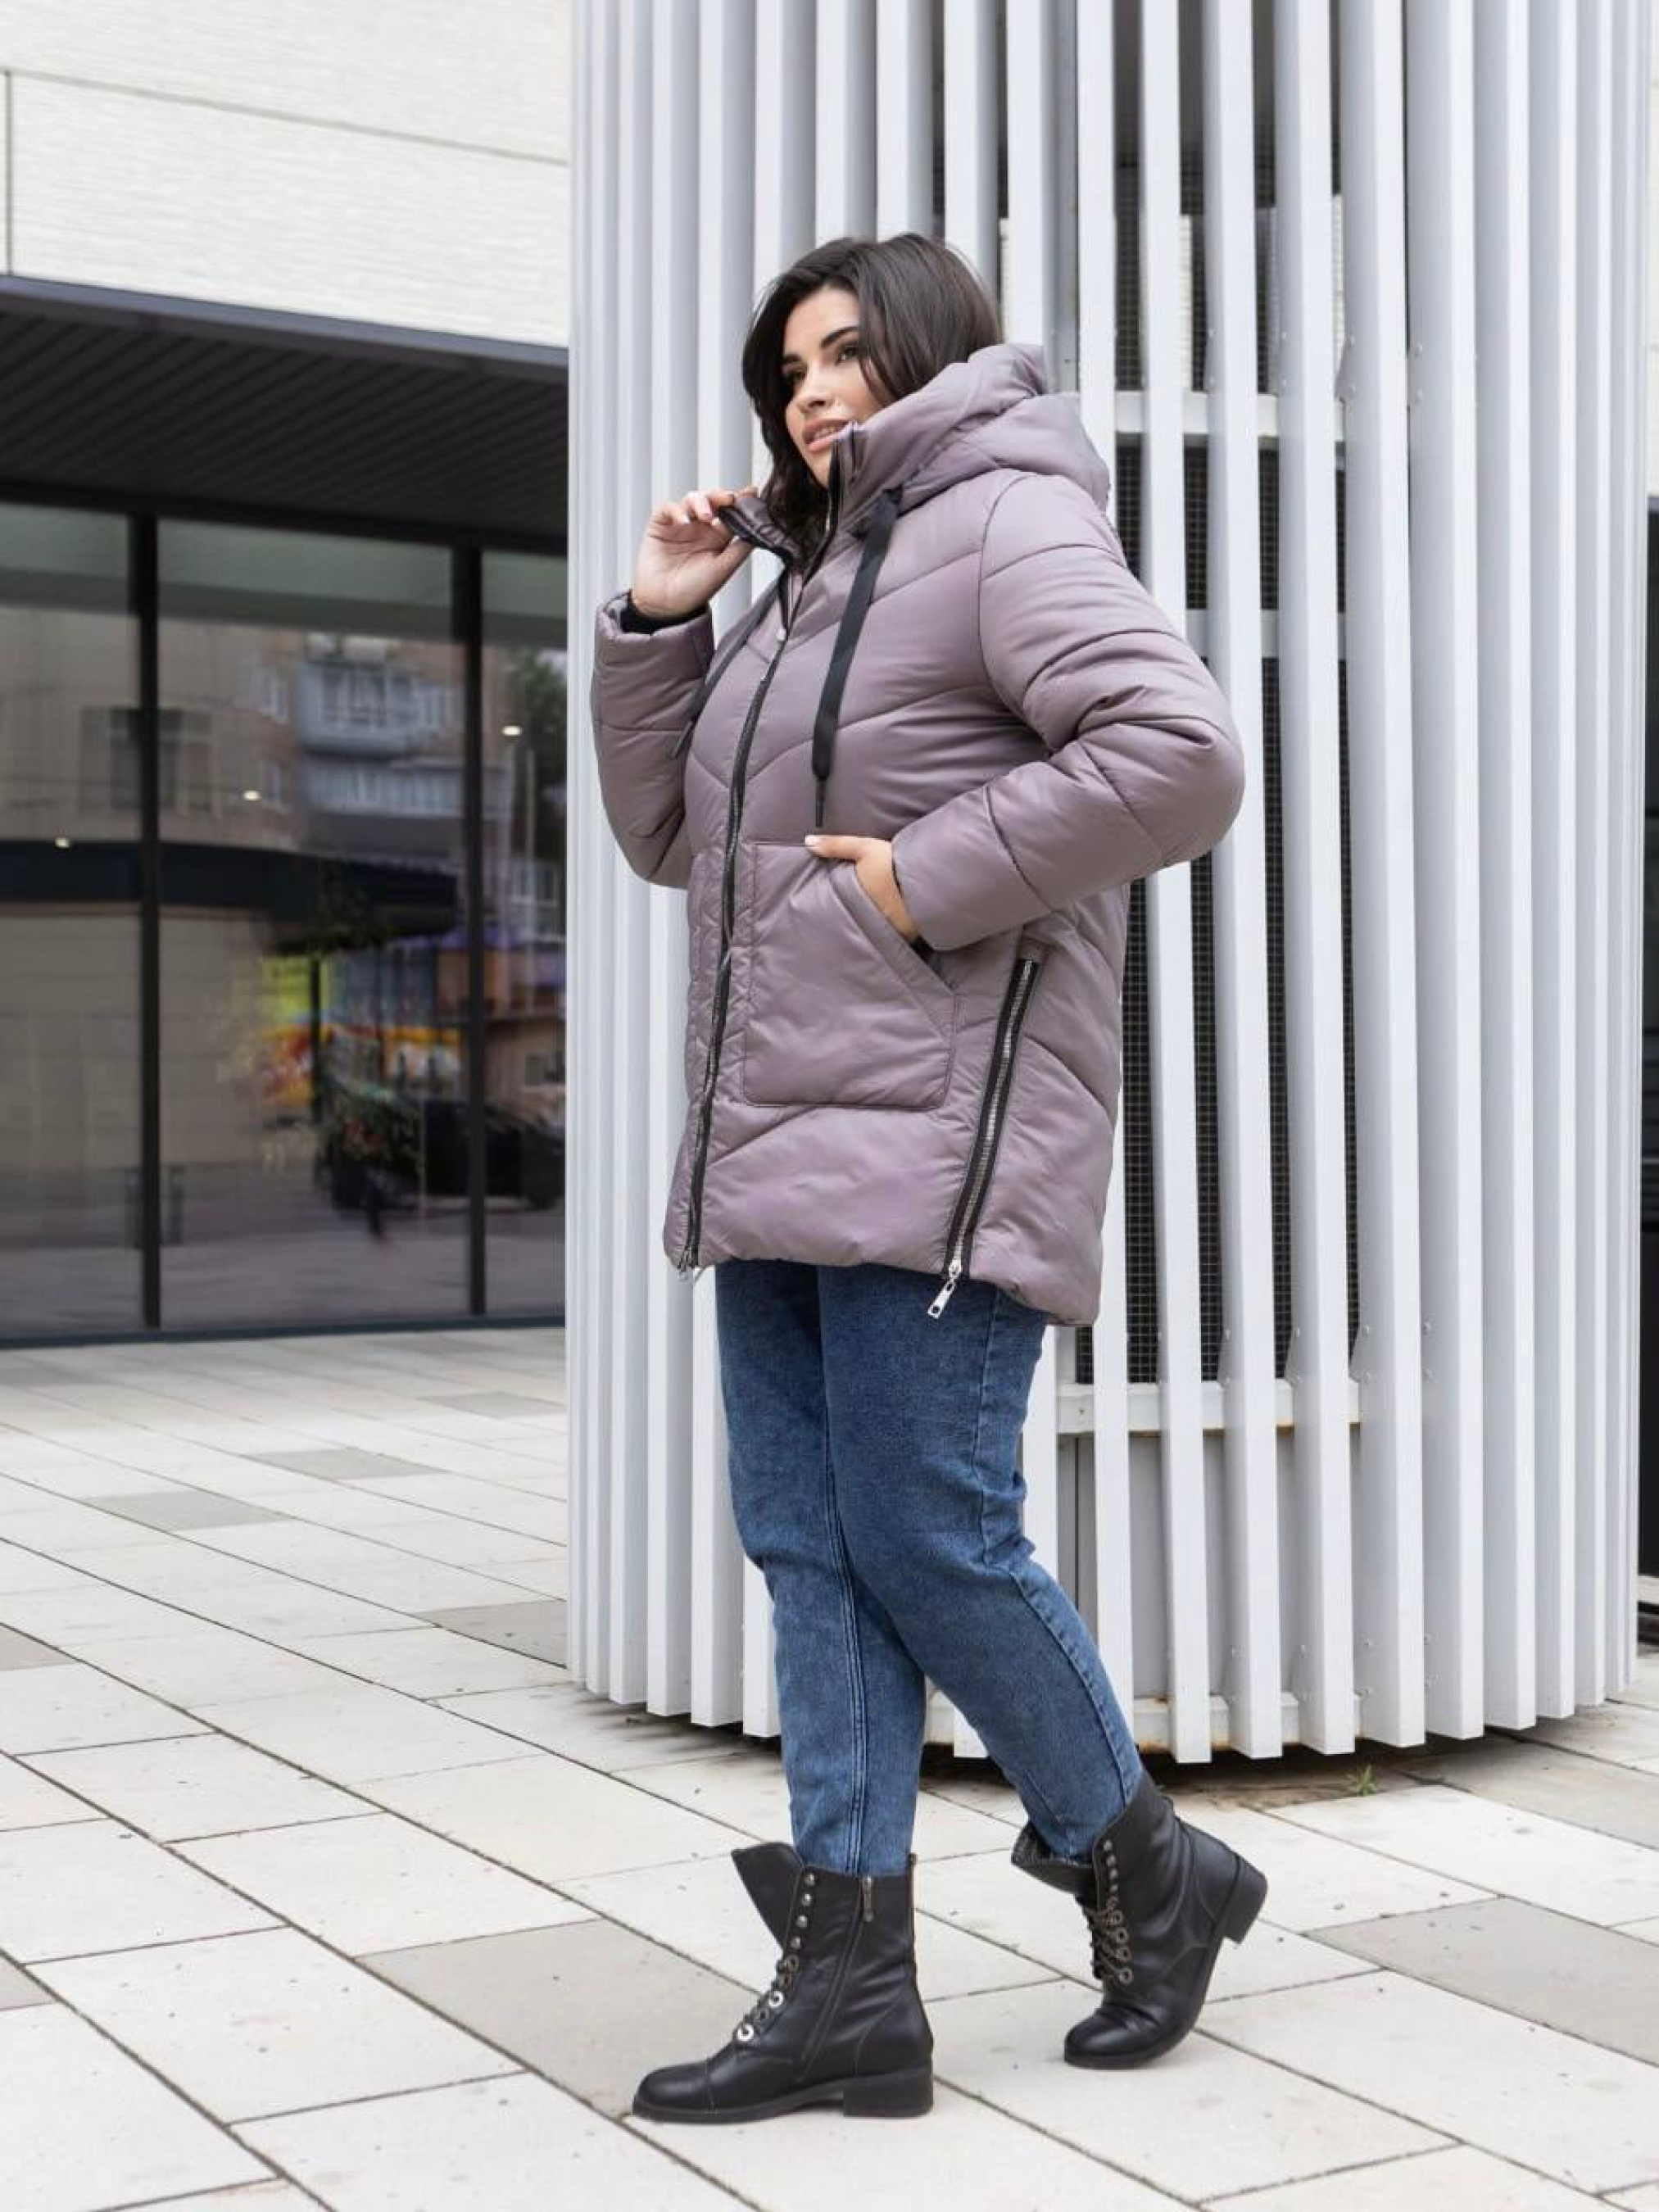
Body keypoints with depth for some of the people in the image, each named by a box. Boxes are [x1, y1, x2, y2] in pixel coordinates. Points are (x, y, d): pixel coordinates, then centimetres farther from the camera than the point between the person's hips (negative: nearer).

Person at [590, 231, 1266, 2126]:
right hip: (783, 1148, 9)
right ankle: (849, 1982, 9)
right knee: (810, 1548, 5)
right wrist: (654, 624, 12)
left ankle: (1146, 1874, 15)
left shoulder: (1011, 526, -5)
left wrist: (935, 875, -18)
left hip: (938, 1145, -9)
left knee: (926, 1540, -8)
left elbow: (1183, 753, -20)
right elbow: (672, 838, 24)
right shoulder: (816, 583, 23)